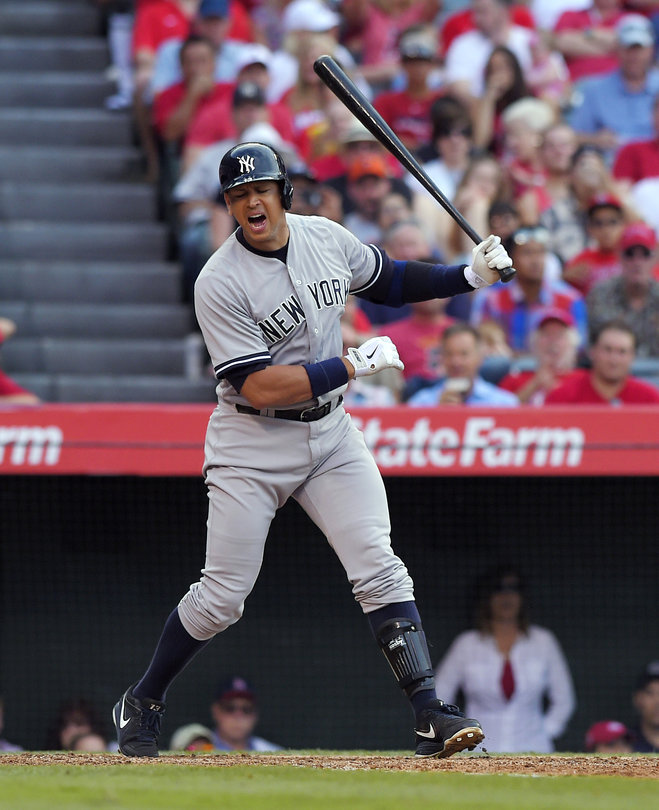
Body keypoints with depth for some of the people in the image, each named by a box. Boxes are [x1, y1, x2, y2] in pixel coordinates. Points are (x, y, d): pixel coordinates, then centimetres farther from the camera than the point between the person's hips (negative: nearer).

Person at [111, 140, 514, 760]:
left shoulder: (327, 238, -1)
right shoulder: (219, 284, -19)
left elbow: (388, 281, 18)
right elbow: (260, 387, -24)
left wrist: (468, 276, 4)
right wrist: (354, 365, -22)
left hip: (330, 432, 5)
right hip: (252, 443, -4)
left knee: (380, 572, -8)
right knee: (223, 595, -2)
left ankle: (429, 716, -10)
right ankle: (143, 703, 19)